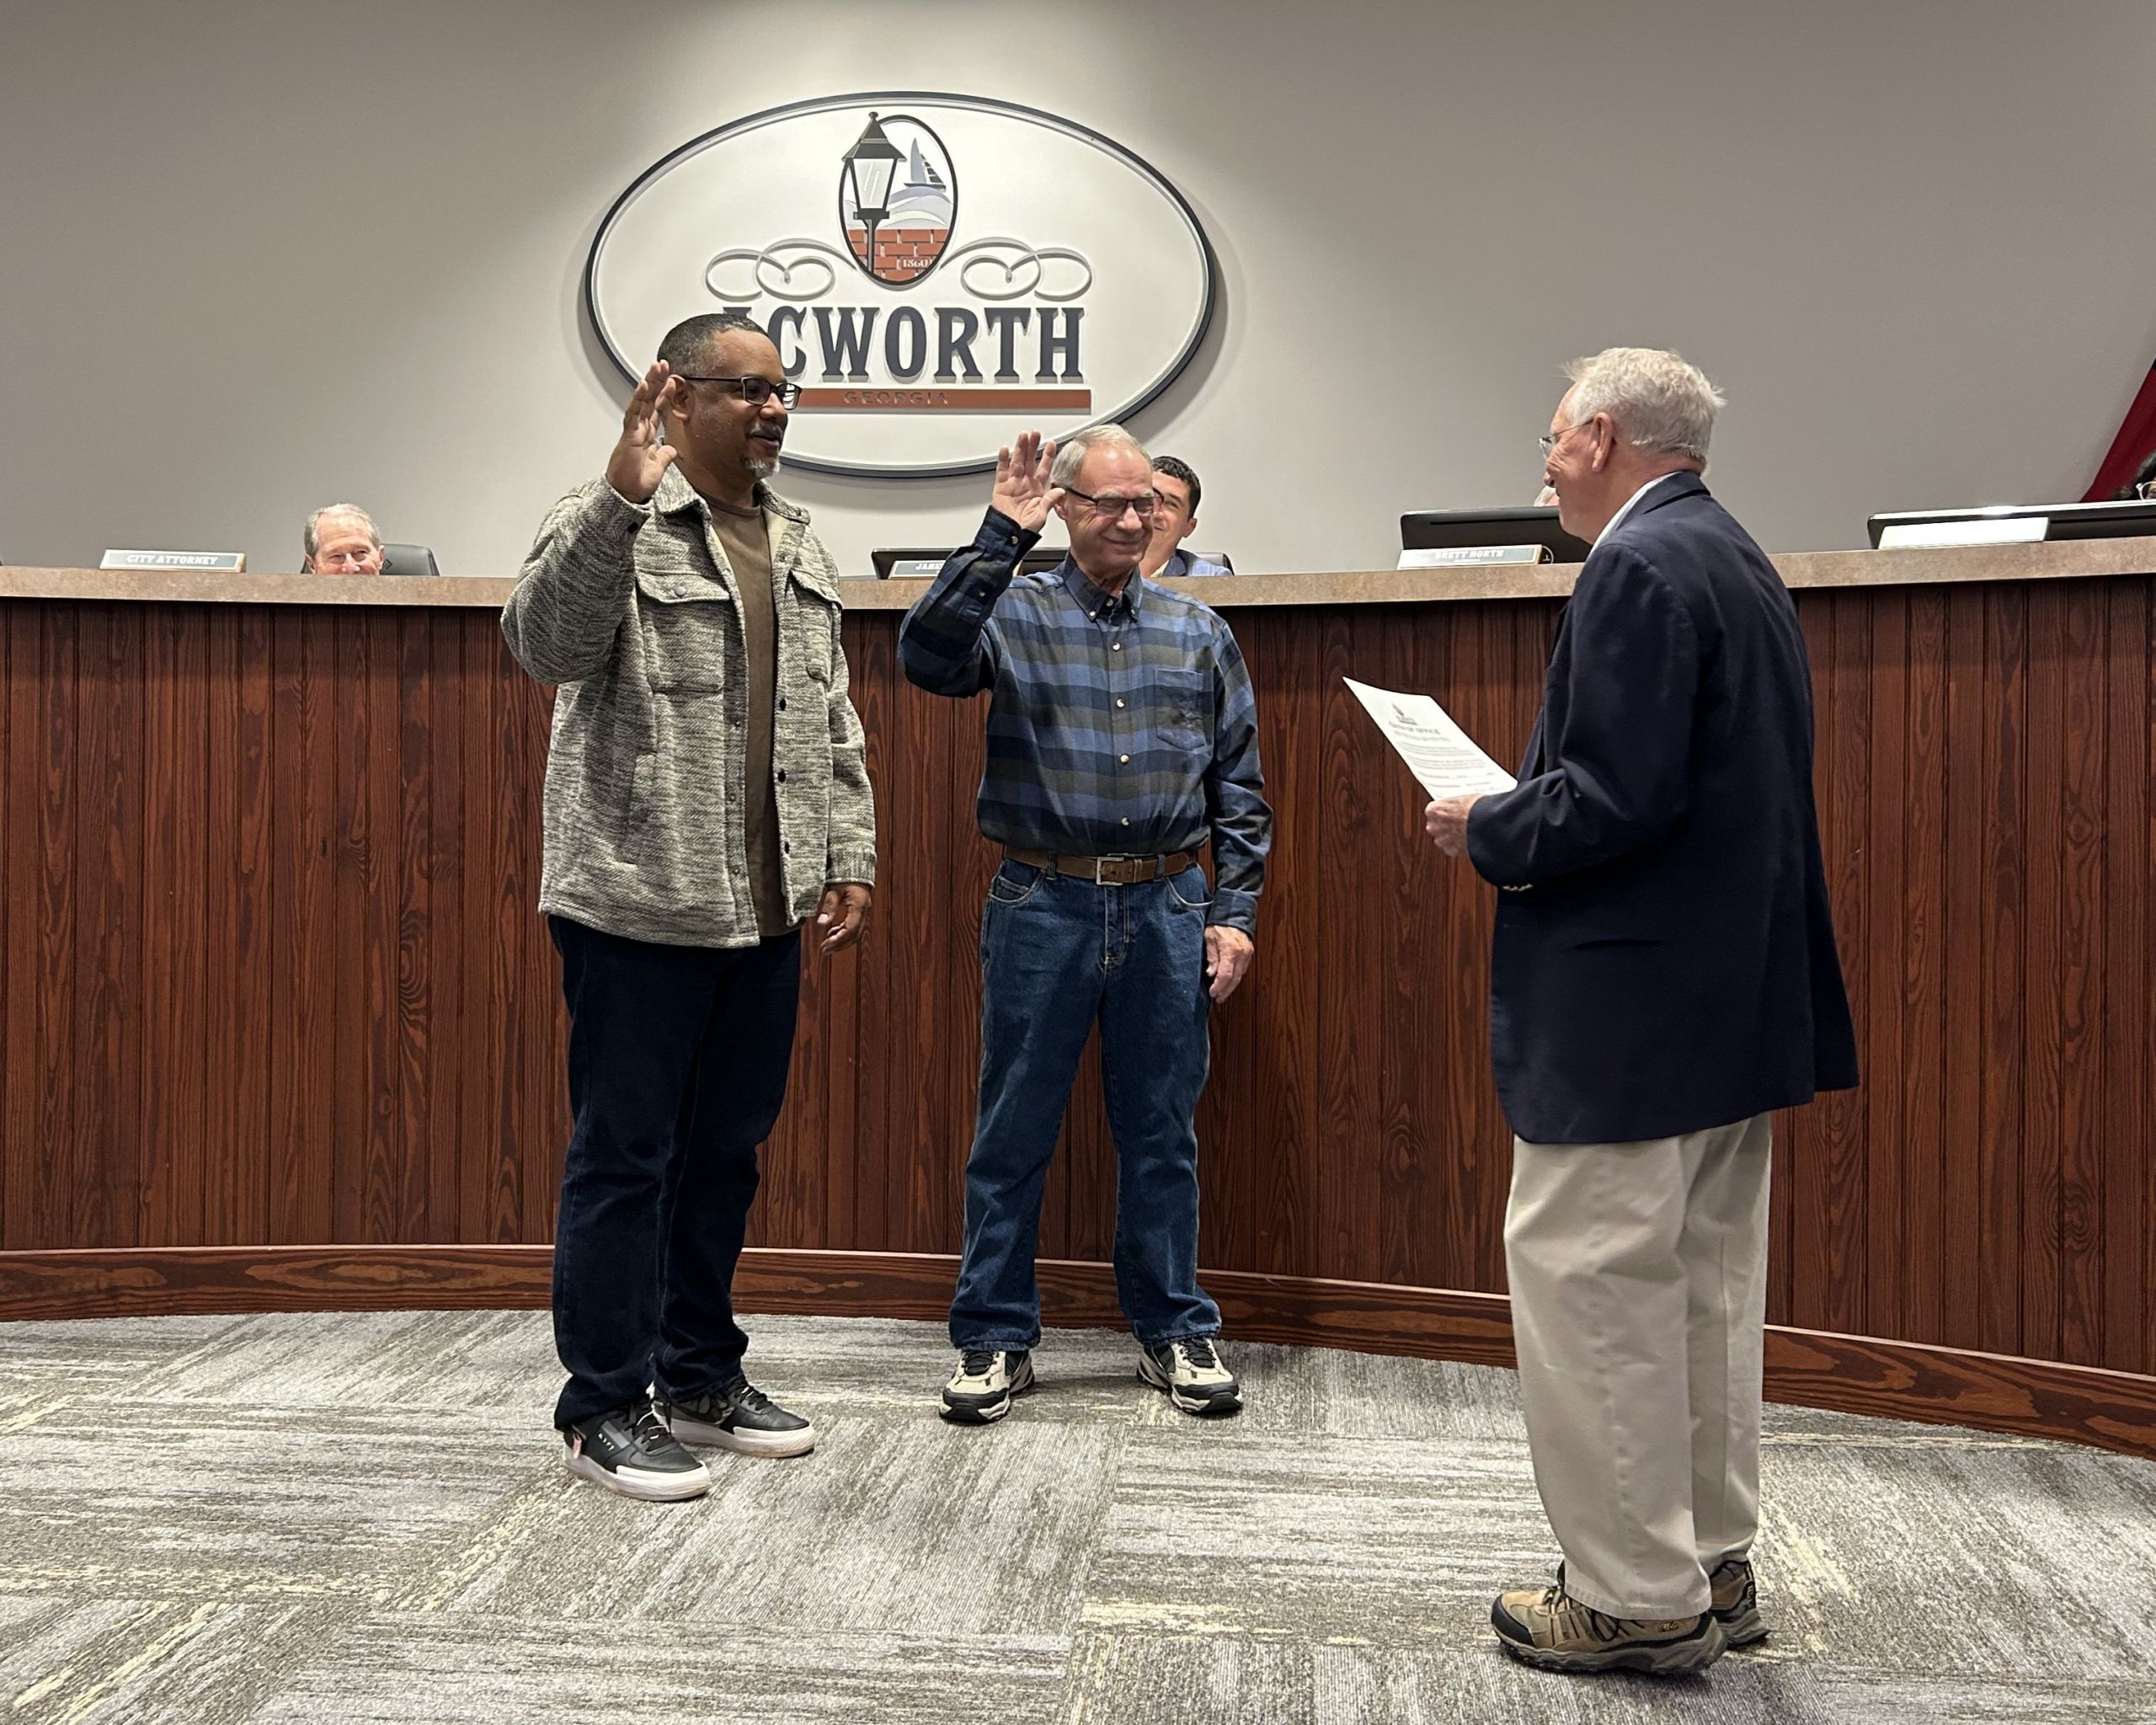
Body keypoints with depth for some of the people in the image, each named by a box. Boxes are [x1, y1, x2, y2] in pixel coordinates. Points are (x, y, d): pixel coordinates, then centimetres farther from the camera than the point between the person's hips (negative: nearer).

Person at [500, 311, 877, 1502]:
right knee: (625, 1158, 1)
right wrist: (621, 497, -36)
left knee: (726, 1151, 15)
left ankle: (700, 1377, 29)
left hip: (764, 913, 7)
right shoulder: (614, 528, -7)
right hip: (640, 908, -7)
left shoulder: (799, 548, 16)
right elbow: (546, 641, -26)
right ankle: (604, 1406, 12)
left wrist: (847, 860, 11)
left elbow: (832, 723, 18)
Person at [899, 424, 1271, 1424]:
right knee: (1012, 1135, 5)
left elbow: (1239, 789, 10)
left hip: (1167, 910, 2)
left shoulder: (1198, 634, 10)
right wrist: (1001, 538, -20)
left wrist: (1233, 912, 3)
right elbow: (926, 656, -20)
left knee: (1162, 1134, 10)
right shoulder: (1014, 615, 2)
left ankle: (1174, 1332, 23)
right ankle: (995, 1340, 17)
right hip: (1043, 904, -2)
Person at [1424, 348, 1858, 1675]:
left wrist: (1488, 831, -8)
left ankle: (1637, 1599, 7)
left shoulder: (1639, 567, -16)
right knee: (1705, 1289, 17)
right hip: (1739, 1000, 10)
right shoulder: (1737, 561, 16)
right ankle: (1712, 1568, 28)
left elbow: (1614, 798, -24)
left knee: (1586, 1284, -1)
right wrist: (1525, 817, 13)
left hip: (1629, 1008, -10)